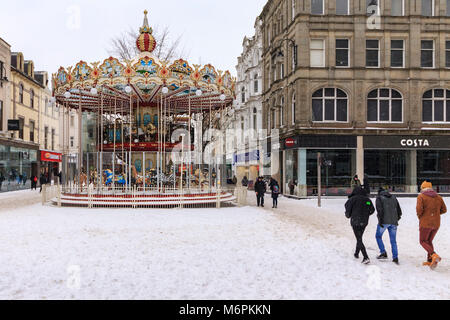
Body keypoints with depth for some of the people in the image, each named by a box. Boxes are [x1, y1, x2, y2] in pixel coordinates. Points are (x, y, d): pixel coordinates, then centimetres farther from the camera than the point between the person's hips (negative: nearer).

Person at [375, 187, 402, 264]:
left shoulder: (379, 198, 2)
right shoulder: (393, 197, 17)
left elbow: (379, 210, -11)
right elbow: (399, 210, 15)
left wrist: (380, 220, -12)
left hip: (384, 222, -4)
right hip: (393, 222, 5)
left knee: (378, 236, 13)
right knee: (393, 240, 9)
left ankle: (383, 253, 3)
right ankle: (395, 257, 2)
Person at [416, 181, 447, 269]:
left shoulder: (421, 197, -6)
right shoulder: (439, 197, 9)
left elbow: (419, 209, -18)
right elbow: (444, 210, 11)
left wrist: (419, 216, 1)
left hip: (425, 223, -5)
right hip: (436, 223, 5)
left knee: (423, 241, 5)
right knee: (429, 241, 19)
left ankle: (434, 255, -17)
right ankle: (430, 261, 15)